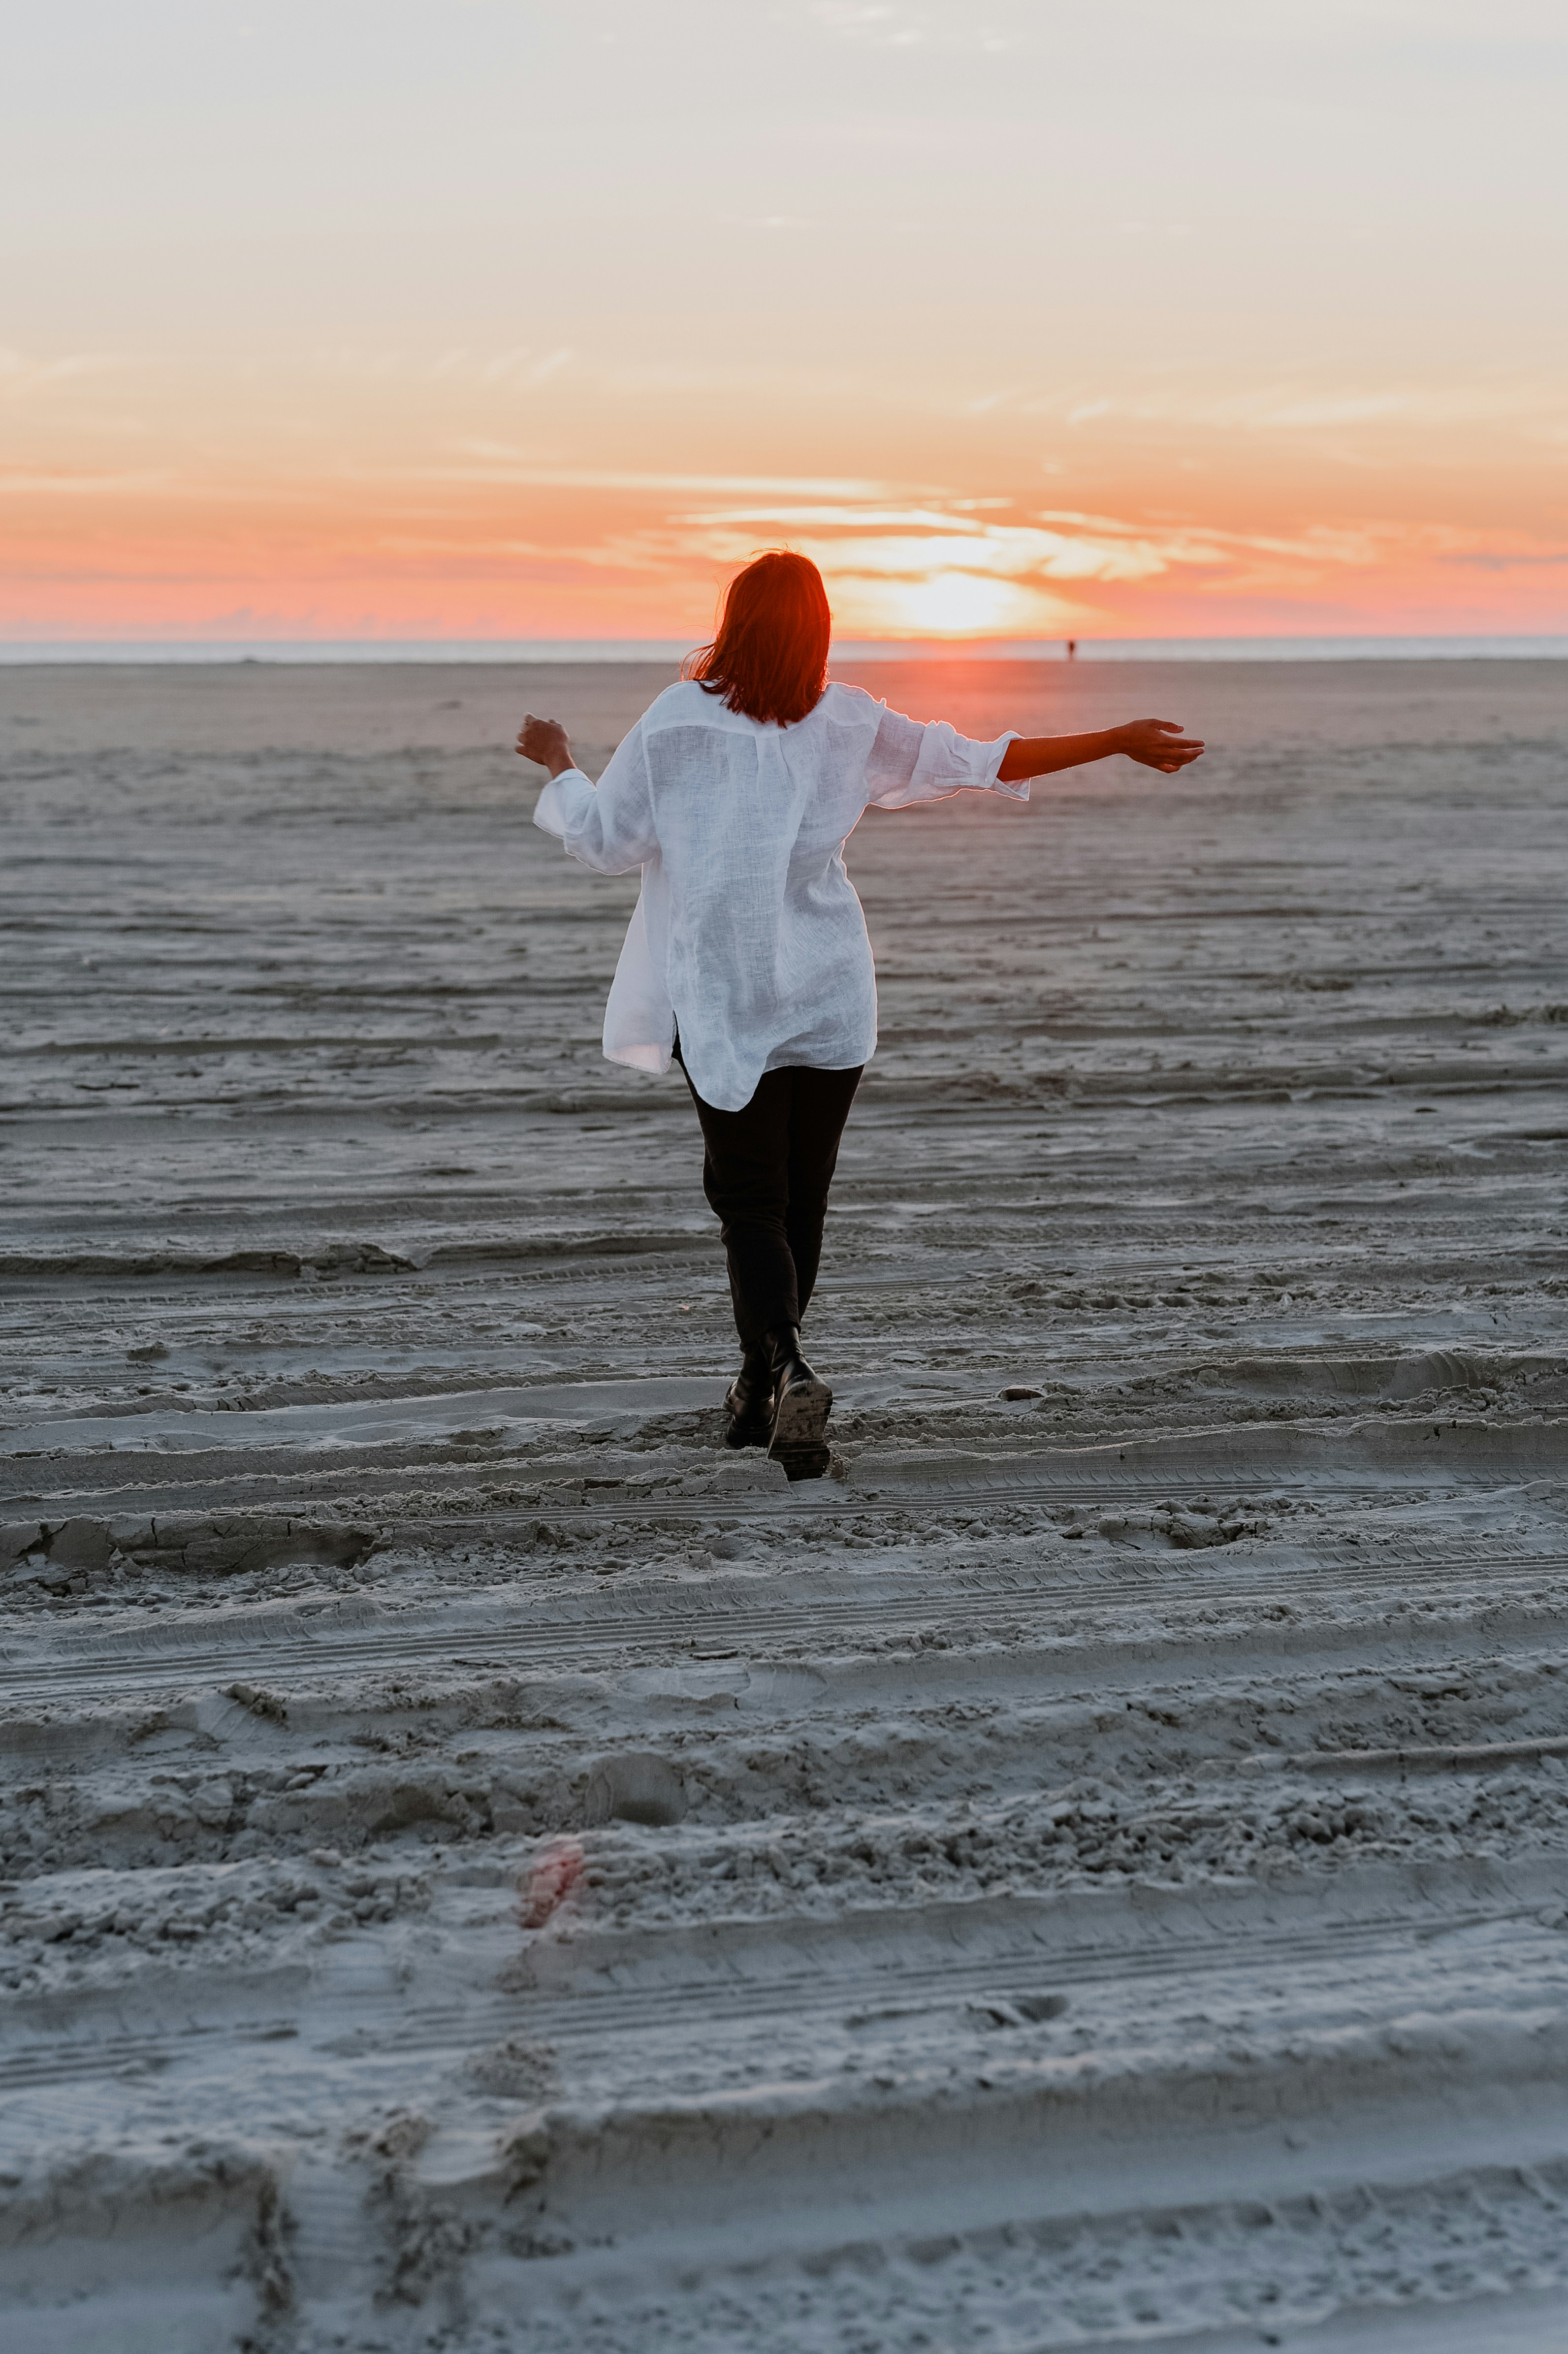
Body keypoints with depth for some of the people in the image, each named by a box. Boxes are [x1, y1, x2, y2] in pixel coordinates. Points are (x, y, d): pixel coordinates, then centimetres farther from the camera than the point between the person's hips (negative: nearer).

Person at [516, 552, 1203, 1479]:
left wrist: (561, 769, 20)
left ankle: (790, 1370, -22)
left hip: (723, 1000, -2)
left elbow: (608, 844, 0)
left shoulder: (676, 723, -7)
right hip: (831, 997, 2)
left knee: (749, 1198, 2)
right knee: (801, 1193, 14)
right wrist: (1122, 741, 9)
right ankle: (761, 1393, 25)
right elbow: (985, 763, 1)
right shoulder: (853, 723, -2)